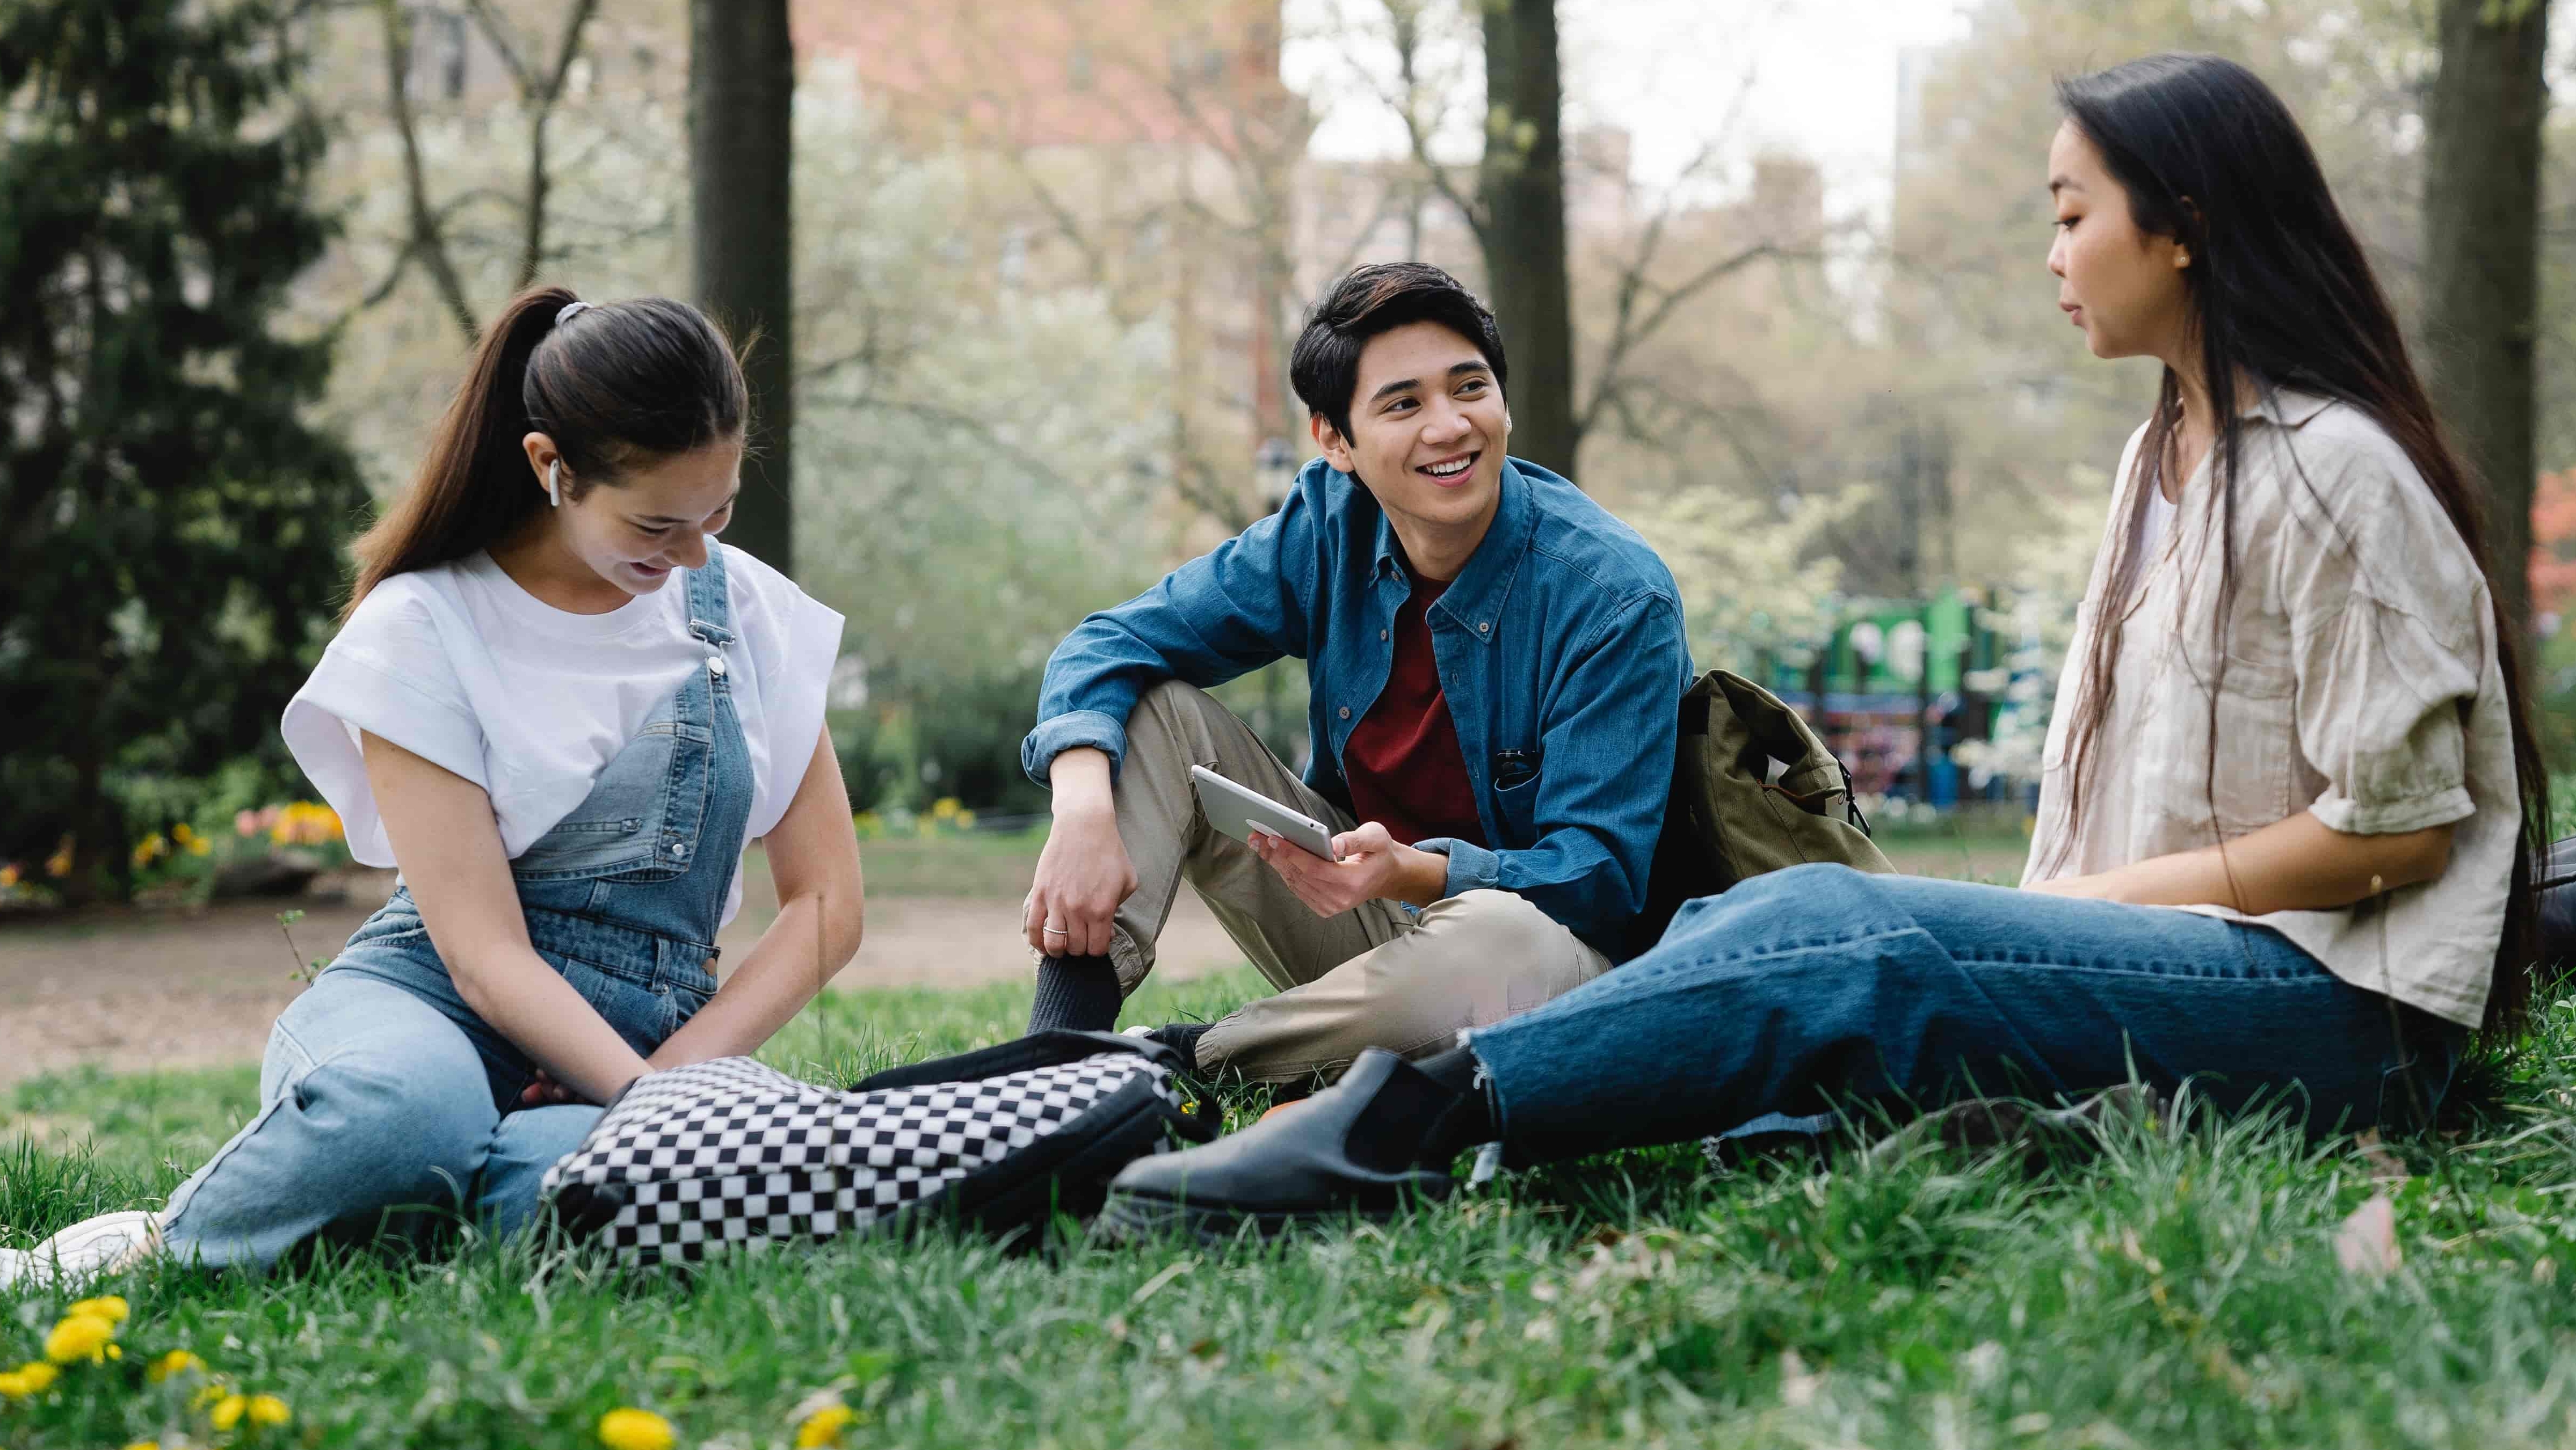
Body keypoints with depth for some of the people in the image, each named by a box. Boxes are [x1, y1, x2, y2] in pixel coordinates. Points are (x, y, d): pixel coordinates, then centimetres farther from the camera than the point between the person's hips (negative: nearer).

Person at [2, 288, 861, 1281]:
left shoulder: (746, 609, 6)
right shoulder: (421, 627, -6)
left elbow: (826, 901, 7)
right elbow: (485, 954, -12)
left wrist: (682, 1074, -9)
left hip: (646, 1040, 2)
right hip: (425, 997, -2)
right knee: (406, 1108, -43)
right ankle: (166, 1248, -13)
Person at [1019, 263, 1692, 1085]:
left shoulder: (1615, 596, -20)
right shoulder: (1329, 528, -5)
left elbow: (1598, 878, -23)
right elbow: (1116, 643, -7)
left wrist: (1413, 872, -42)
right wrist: (1083, 808, -28)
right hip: (1364, 902, 5)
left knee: (1502, 943, -42)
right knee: (1154, 708, -9)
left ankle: (1192, 1060, -19)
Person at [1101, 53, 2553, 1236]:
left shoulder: (2335, 471, -9)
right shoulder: (2167, 453, 20)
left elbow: (2401, 825, -12)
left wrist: (2107, 894, -9)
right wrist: (2058, 913, 3)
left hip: (2344, 1013, -8)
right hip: (2184, 961, 8)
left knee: (1839, 940, -28)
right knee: (1781, 929, -12)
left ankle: (1415, 1118, -36)